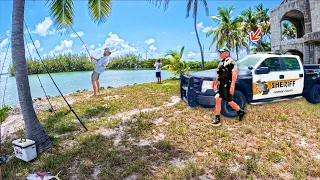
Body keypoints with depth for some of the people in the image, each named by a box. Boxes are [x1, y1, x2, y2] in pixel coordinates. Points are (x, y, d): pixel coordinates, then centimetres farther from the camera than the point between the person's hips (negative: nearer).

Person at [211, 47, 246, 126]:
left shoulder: (231, 62, -10)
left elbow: (234, 75, -18)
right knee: (218, 100, 0)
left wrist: (232, 86, -25)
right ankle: (217, 119, 5)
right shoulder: (221, 63, 16)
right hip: (221, 85, 8)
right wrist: (215, 84, 20)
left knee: (229, 102, 2)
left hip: (228, 85, -8)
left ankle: (241, 112, 27)